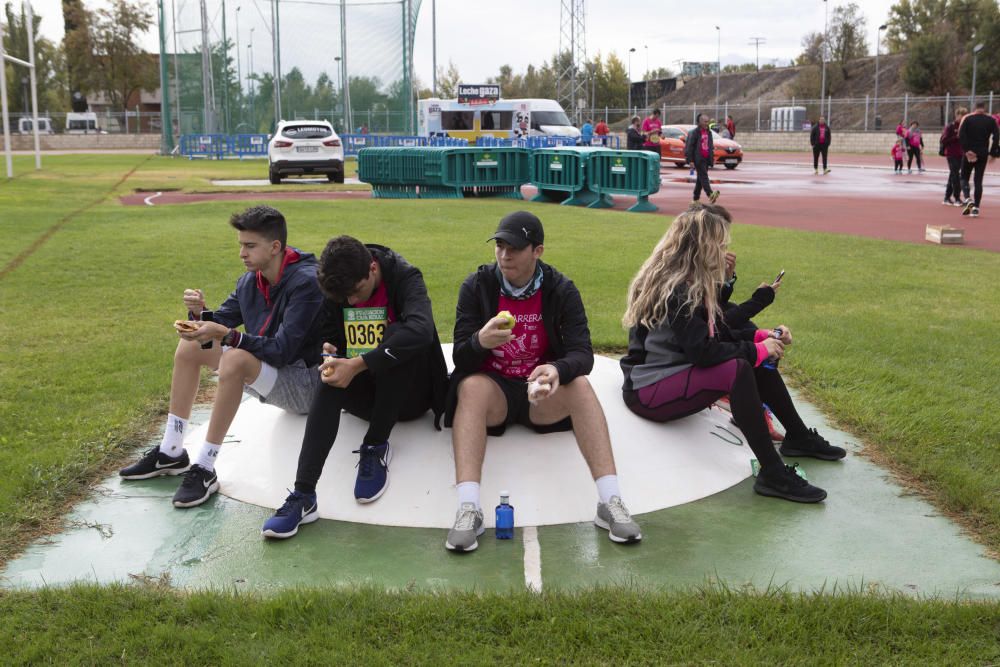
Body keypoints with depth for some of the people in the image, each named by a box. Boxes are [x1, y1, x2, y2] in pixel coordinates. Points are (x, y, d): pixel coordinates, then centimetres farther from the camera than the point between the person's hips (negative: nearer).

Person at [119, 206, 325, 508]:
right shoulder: (250, 281, 1)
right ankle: (171, 452, 5)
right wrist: (200, 313, -17)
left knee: (236, 358, -34)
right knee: (190, 345, 2)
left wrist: (225, 334, -36)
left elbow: (282, 350, -29)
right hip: (268, 370, 9)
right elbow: (220, 323, 5)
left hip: (306, 382, -8)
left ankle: (205, 469, -26)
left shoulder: (305, 282, -22)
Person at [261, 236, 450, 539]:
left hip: (408, 395, -3)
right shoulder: (336, 288, -2)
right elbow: (328, 339, 8)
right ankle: (303, 495, -36)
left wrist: (357, 364, -40)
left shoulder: (405, 278, -17)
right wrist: (330, 356, -18)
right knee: (330, 381, -28)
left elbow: (421, 331, -37)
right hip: (366, 394, 3)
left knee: (396, 333, -31)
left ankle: (376, 448, -20)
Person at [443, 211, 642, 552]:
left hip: (541, 394, 1)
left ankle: (611, 502, -34)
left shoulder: (560, 289, -6)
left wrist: (557, 370, -38)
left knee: (580, 385, -28)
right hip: (491, 387, -1)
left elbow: (583, 354, -14)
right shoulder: (477, 285, -8)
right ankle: (468, 508, -46)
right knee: (471, 386, -34)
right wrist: (480, 341, -37)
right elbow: (461, 358, -12)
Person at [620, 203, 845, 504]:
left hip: (675, 371, 10)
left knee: (756, 356, 5)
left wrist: (759, 336, -3)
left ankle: (799, 437, 17)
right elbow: (703, 351, -27)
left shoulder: (690, 284, 7)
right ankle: (773, 475, -27)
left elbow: (718, 329, 12)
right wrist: (757, 349, -16)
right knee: (736, 368, -30)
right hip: (648, 391, -10)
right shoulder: (674, 291, -22)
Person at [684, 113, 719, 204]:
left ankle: (696, 198, 15)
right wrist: (690, 160, -15)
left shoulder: (708, 132, 15)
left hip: (706, 159, 8)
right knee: (703, 176, -18)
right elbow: (689, 147, -10)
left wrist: (712, 157, 18)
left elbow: (711, 146, 23)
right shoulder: (694, 133, -7)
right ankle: (710, 194, -34)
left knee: (700, 178, 9)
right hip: (698, 159, -7)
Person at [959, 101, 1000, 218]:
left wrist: (966, 150, -12)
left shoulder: (967, 118, 0)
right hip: (983, 154, 1)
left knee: (964, 177, 10)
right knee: (978, 180, 5)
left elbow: (961, 136, -11)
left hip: (969, 153, -1)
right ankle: (976, 207, -1)